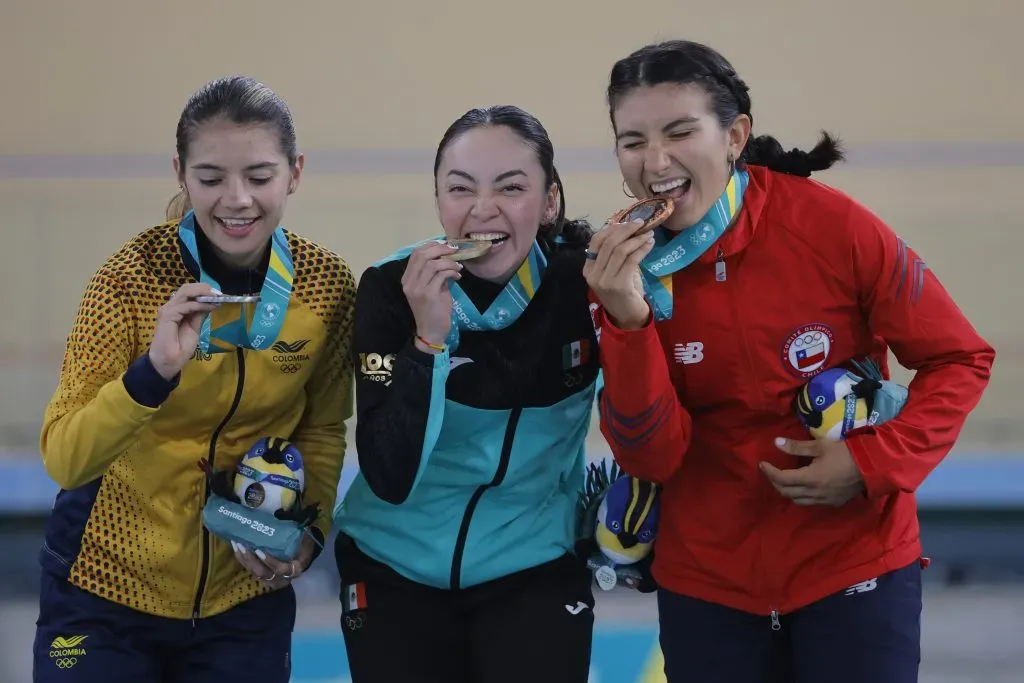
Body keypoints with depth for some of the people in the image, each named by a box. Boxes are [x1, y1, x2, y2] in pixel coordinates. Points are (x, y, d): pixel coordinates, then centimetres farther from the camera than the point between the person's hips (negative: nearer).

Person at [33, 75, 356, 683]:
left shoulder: (329, 286, -9)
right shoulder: (134, 275, -17)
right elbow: (64, 458, -21)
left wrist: (310, 530, -9)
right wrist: (154, 370, -35)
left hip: (247, 593, 2)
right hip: (108, 584, -2)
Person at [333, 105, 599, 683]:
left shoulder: (588, 281, -13)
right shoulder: (393, 288, -14)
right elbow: (390, 477, -22)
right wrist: (428, 339, -29)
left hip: (535, 569, 0)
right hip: (394, 570, 0)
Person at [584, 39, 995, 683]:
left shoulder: (834, 227, -14)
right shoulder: (623, 267, -6)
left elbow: (959, 359, -5)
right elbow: (651, 457, -12)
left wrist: (873, 463, -18)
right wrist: (628, 321, -24)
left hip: (854, 564, -2)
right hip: (706, 581, 2)